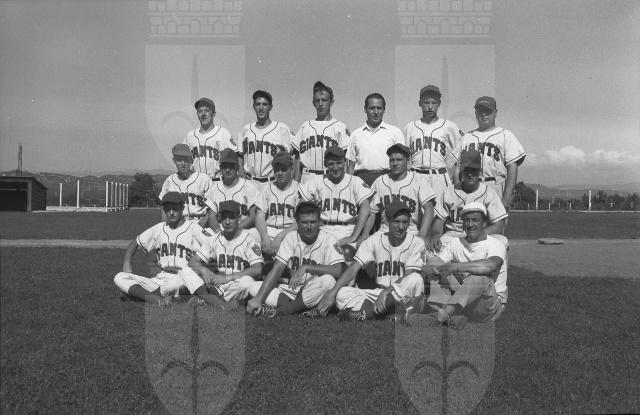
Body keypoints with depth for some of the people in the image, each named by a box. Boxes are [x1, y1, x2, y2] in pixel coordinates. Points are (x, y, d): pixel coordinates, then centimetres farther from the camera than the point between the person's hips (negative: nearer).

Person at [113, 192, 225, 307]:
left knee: (186, 272, -41)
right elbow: (135, 243, 24)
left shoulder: (193, 229, -1)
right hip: (161, 280, 5)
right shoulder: (158, 229, 14)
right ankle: (159, 299, -33)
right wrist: (127, 264, 8)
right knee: (119, 278, -12)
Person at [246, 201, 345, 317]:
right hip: (294, 290, 3)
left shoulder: (328, 240, -8)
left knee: (328, 280, -36)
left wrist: (306, 267, -26)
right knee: (255, 288, -11)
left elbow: (337, 271, -22)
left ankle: (282, 310, -20)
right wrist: (258, 299, -16)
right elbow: (277, 269, -5)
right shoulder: (291, 237, 2)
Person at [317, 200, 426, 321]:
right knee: (342, 293, -19)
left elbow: (409, 276, -14)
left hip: (406, 295, -2)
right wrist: (332, 293, -19)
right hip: (379, 293, 2)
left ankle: (365, 312, -27)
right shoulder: (375, 240, 2)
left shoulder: (416, 243, -3)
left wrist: (387, 291, -29)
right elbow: (353, 269, -6)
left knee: (416, 279, -36)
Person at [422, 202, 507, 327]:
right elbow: (426, 268, -1)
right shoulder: (456, 244, 9)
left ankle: (444, 313, -45)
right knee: (437, 268, -13)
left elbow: (490, 265, -33)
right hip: (461, 301, 5)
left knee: (480, 276, -34)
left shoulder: (496, 245, -7)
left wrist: (453, 267, -31)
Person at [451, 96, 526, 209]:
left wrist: (506, 198, -11)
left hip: (495, 189, -3)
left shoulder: (505, 135, 10)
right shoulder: (467, 137, 22)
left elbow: (512, 168, 0)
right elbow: (457, 168, 17)